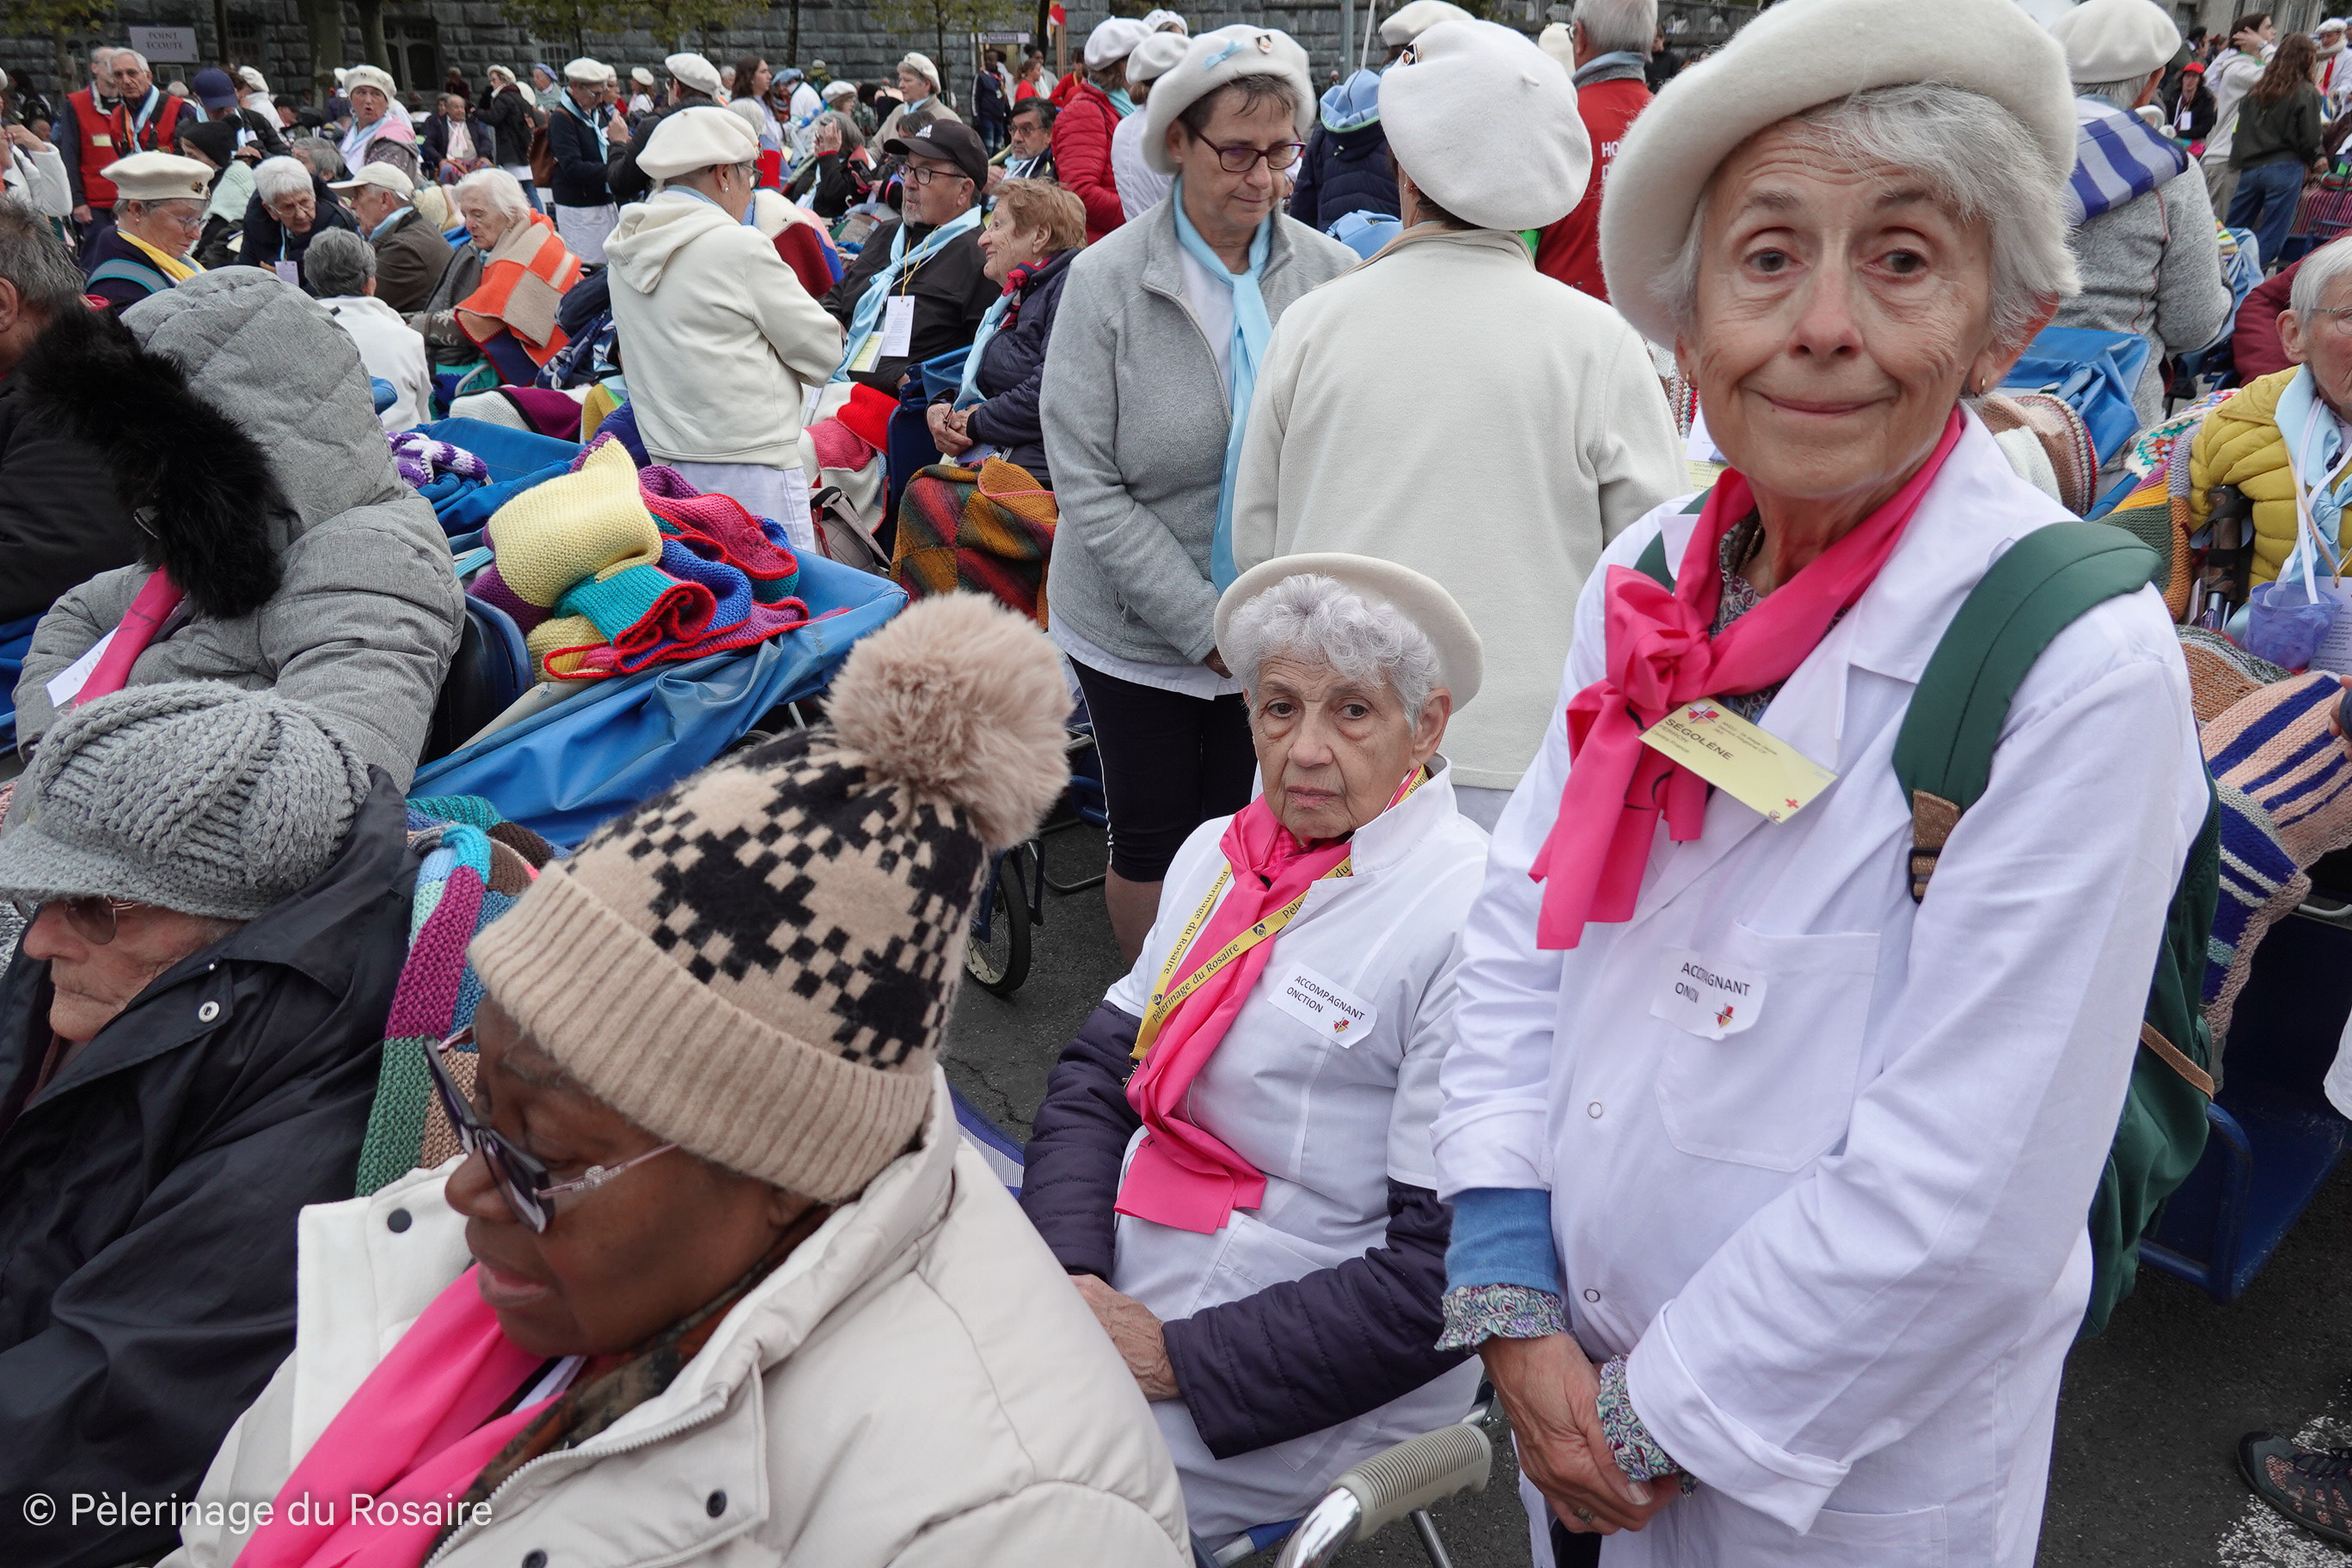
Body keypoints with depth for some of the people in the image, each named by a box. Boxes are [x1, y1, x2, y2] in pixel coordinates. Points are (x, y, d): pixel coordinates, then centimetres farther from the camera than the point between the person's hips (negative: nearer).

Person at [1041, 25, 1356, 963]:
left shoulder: (1330, 273, -4)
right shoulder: (1107, 280, -9)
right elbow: (1087, 488, -13)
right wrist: (1209, 627, -17)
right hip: (1140, 632, -1)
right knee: (1154, 837, 12)